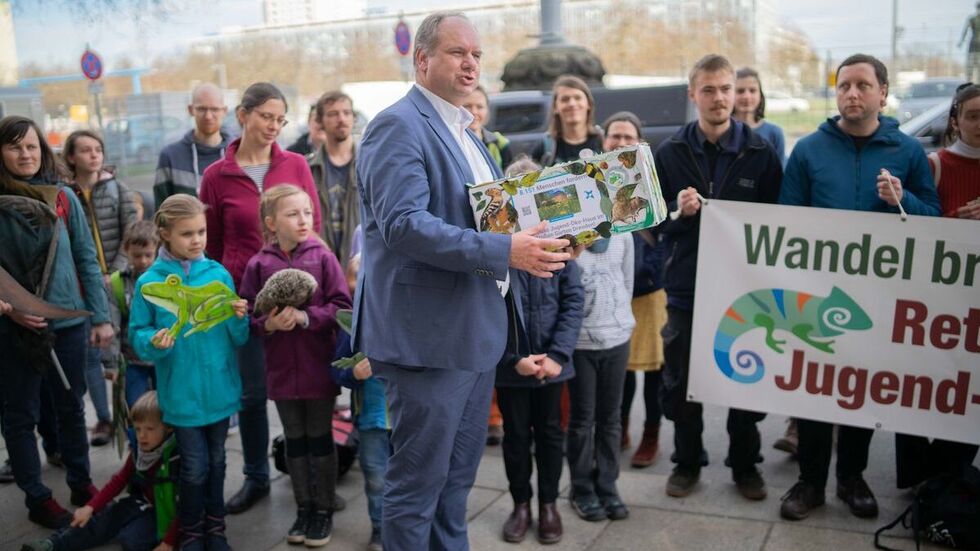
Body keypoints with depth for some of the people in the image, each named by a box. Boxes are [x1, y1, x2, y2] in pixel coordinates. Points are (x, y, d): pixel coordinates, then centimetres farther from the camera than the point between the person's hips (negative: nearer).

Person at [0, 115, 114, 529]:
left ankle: (80, 483, 31)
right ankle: (37, 497, 23)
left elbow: (87, 259, 3)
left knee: (71, 407, 15)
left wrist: (101, 316, 0)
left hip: (68, 321, 2)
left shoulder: (63, 196, 0)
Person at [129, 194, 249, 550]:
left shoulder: (219, 274, -3)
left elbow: (238, 338, 0)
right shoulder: (149, 282, -8)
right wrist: (154, 343, -24)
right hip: (182, 392, -2)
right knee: (195, 466, 3)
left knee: (216, 461, 16)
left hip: (219, 388, 2)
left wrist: (239, 318, -20)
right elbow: (137, 335, -3)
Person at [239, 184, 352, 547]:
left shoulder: (323, 258, -8)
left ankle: (324, 510, 25)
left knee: (320, 439, 11)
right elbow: (247, 314, 0)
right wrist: (267, 324, -19)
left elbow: (342, 306, -9)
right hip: (282, 368, 2)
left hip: (319, 367, -2)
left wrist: (305, 317, -20)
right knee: (294, 441, 15)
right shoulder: (259, 265, -4)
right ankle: (303, 508, 30)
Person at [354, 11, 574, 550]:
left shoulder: (466, 133, 17)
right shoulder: (398, 126, -13)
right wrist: (505, 251, -29)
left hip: (474, 329, 9)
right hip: (427, 334, -9)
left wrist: (534, 236, 4)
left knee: (457, 476, 19)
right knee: (417, 481, 2)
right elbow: (402, 224, -25)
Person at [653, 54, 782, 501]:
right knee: (681, 382, 9)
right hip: (686, 285, 1)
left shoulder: (760, 153, 0)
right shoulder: (670, 153, 2)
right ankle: (687, 462, 28)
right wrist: (678, 211, -15)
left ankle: (745, 465, 29)